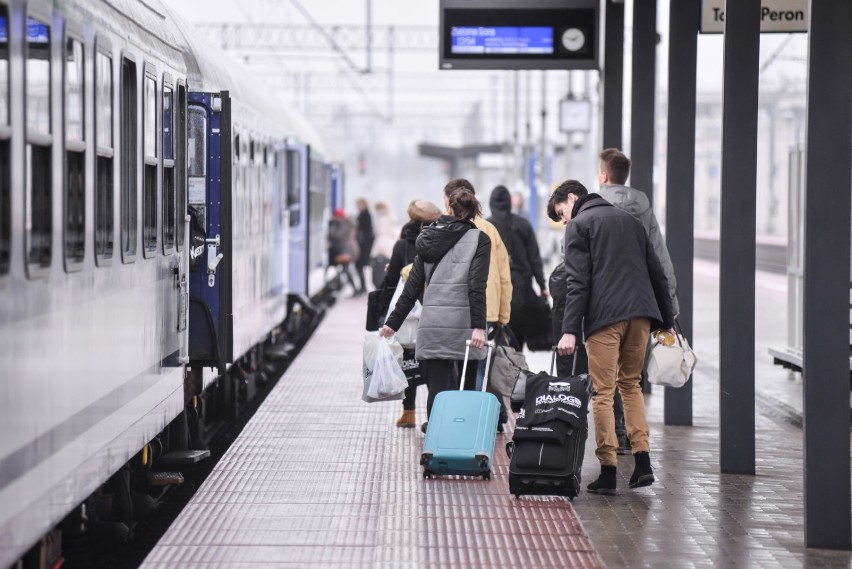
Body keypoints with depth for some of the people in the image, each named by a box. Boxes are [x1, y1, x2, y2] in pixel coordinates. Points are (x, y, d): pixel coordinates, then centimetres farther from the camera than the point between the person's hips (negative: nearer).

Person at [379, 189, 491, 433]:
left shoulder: (429, 238, 12)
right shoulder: (479, 239, 1)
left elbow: (412, 287, 12)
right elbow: (477, 287, -11)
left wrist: (392, 322, 17)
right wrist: (478, 326, -14)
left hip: (431, 324, 3)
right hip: (462, 324, -3)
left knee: (436, 389, 2)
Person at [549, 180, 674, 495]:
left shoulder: (578, 225, 3)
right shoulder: (629, 219, 22)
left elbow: (577, 282, -9)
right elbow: (657, 273, 20)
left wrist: (570, 330, -13)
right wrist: (667, 321, 23)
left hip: (605, 316, -6)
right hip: (641, 314, 6)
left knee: (603, 392, 0)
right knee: (631, 383, 18)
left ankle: (608, 471, -1)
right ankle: (642, 461, 7)